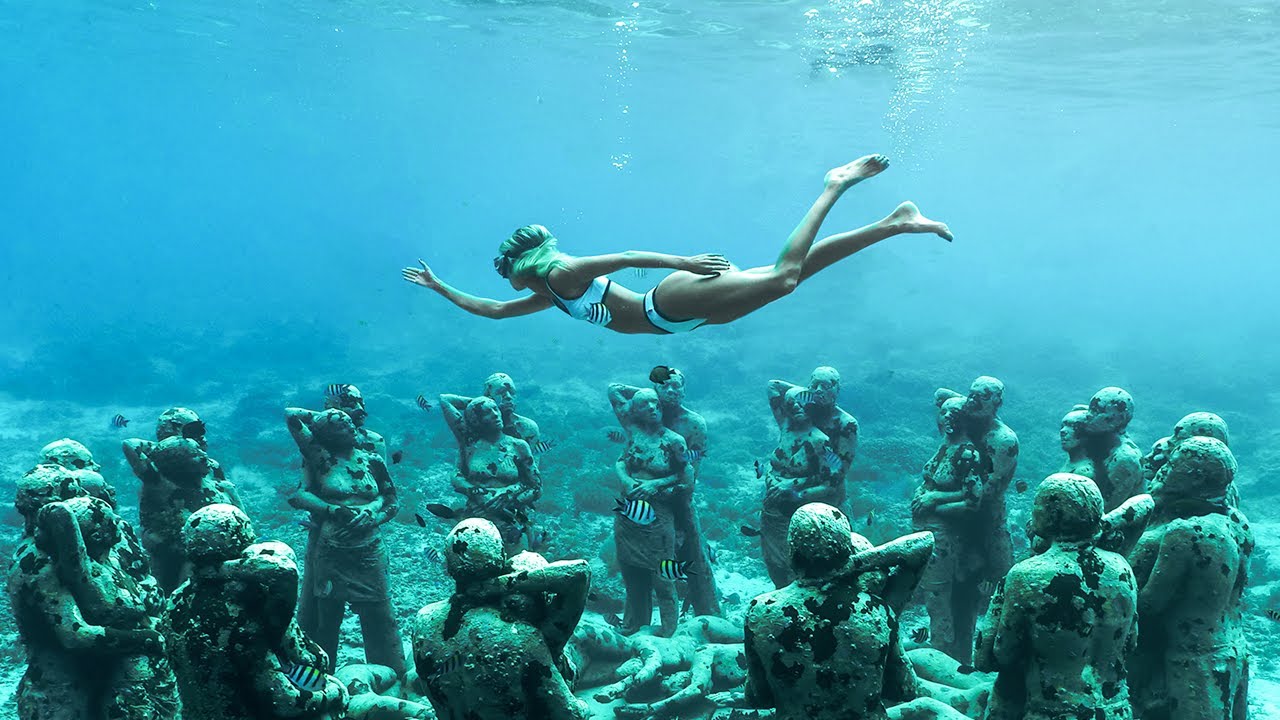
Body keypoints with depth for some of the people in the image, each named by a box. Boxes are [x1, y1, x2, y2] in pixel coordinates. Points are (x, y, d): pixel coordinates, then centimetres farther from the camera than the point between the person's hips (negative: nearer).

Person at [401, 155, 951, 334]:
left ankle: (835, 186, -9)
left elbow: (626, 257, -16)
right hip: (676, 317, 7)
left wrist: (683, 261, -22)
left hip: (677, 301, -7)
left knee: (784, 276, -23)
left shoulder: (563, 275, -5)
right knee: (789, 271, 2)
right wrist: (438, 287, 34)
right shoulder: (549, 296, 22)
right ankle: (898, 223, 0)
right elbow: (490, 310, 34)